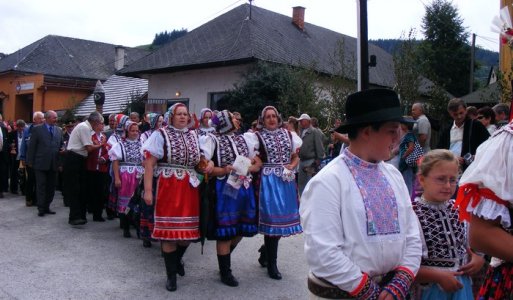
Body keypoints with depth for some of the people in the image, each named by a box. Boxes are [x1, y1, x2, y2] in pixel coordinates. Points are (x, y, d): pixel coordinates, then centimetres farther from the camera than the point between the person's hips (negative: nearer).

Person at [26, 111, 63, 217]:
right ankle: (41, 208, 7)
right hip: (41, 163, -4)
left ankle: (46, 207, 19)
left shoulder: (59, 130, 10)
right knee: (41, 186, 1)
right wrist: (30, 161, -4)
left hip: (54, 164, 4)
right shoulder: (37, 129, -1)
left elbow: (61, 145, 11)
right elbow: (32, 147, -2)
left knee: (51, 187, 9)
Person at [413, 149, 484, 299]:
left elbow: (473, 243, 16)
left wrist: (479, 258, -2)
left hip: (462, 285, 5)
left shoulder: (459, 209, 0)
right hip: (430, 288, -5)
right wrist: (438, 276, -20)